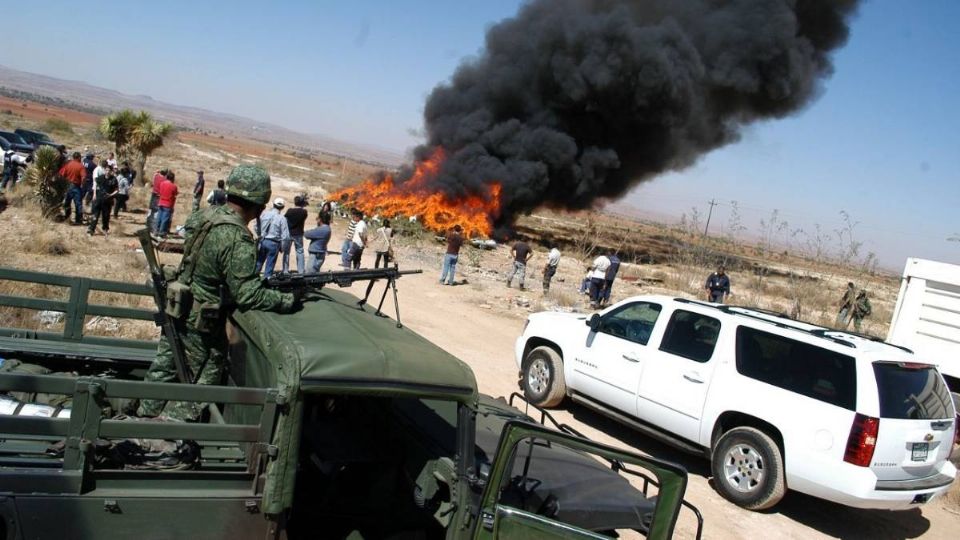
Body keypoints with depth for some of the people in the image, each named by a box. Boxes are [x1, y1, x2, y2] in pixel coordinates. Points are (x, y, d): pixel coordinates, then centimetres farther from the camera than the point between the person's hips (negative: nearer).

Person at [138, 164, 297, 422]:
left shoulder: (205, 215, -1)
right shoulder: (238, 240, -27)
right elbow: (249, 295, -27)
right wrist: (289, 300, -15)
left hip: (177, 310, 8)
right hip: (202, 325, -8)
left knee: (163, 369, 22)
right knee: (202, 383, 9)